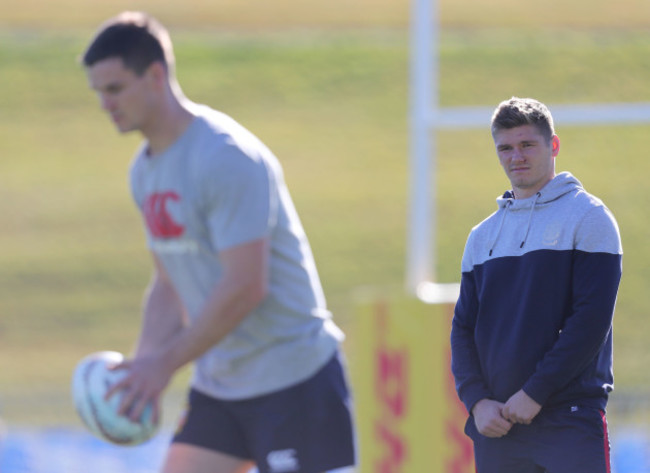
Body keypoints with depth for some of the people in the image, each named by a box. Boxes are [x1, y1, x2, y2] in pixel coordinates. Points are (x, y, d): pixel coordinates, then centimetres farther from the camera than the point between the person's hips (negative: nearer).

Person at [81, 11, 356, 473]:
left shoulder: (227, 157, -19)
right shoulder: (146, 170, 10)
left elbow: (245, 288, -24)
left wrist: (166, 363, -19)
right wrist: (145, 361, 1)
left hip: (294, 379, -9)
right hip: (219, 384, 9)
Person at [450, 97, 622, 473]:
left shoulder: (588, 216, 0)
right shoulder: (483, 236, 17)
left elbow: (592, 319, -9)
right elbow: (464, 326, 14)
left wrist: (535, 393, -14)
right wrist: (477, 400, -4)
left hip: (572, 420, -5)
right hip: (495, 426, 5)